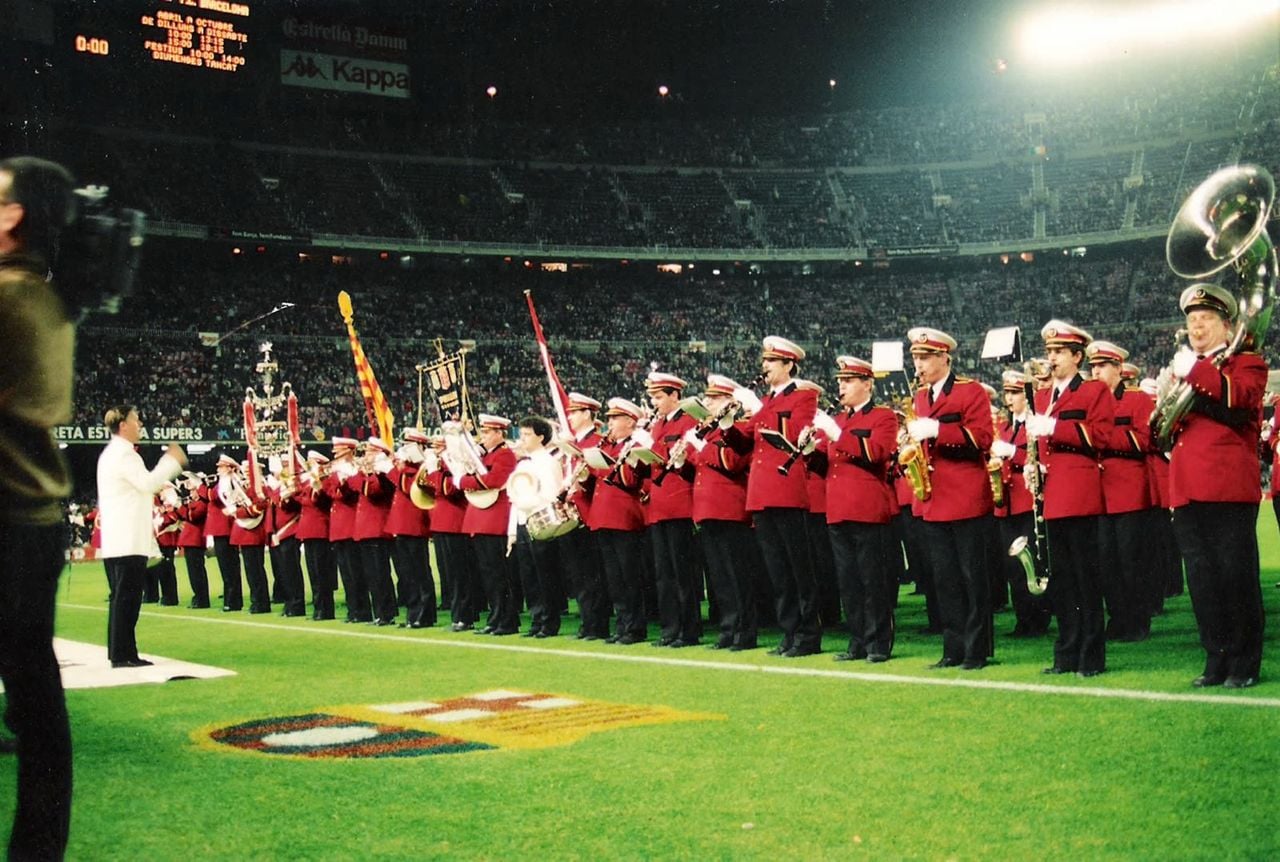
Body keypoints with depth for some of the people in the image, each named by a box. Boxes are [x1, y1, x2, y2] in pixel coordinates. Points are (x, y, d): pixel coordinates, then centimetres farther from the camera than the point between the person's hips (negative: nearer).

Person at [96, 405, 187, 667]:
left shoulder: (111, 453, 21)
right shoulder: (123, 453, -12)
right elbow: (148, 482, -20)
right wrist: (171, 460, -10)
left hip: (116, 540, 11)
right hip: (129, 540, -11)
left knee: (122, 597, 13)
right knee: (127, 597, -8)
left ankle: (119, 653, 16)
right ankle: (123, 654, -7)